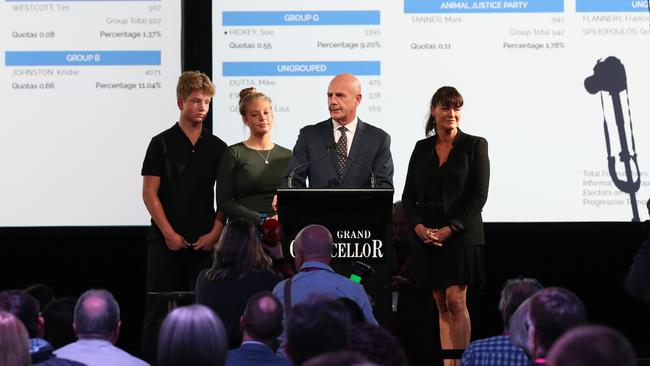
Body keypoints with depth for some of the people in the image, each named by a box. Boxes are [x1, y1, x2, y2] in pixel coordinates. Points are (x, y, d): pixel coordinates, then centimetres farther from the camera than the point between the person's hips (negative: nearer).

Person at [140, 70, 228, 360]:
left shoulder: (217, 147, 9)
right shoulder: (162, 143, 1)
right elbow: (149, 193, -3)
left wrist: (215, 233, -3)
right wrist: (169, 233, -9)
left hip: (205, 243, 3)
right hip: (166, 240, -2)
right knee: (159, 308, 0)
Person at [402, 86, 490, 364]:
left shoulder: (475, 145, 0)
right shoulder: (422, 148, 11)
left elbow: (479, 195, -7)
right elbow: (408, 195, 10)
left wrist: (450, 229, -14)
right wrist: (418, 226, -8)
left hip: (462, 235, -4)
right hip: (427, 238, 4)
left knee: (455, 300, -12)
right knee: (442, 306, 6)